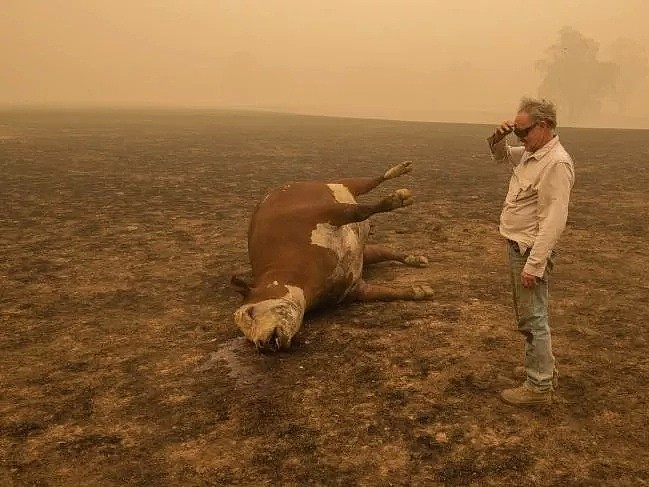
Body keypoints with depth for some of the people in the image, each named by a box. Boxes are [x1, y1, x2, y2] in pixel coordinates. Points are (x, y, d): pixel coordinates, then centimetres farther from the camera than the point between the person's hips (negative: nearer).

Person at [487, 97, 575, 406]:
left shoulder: (556, 163, -21)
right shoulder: (530, 154, 8)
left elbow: (553, 221, -25)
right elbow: (500, 155, 27)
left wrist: (533, 264, -26)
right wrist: (499, 136, 4)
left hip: (531, 251, -10)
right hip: (517, 245, 10)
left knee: (533, 320, -1)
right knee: (527, 315, 21)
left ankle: (539, 387, 11)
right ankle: (546, 370, 36)